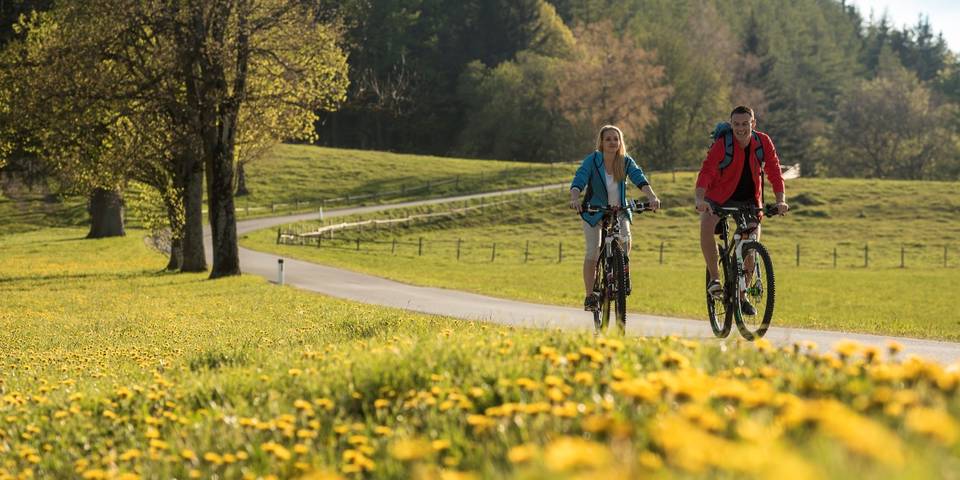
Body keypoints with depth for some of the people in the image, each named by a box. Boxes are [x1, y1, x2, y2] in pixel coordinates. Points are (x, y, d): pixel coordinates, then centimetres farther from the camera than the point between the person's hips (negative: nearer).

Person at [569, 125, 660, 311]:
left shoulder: (626, 162, -9)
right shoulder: (592, 160, -16)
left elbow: (639, 178, -23)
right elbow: (579, 180, -28)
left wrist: (652, 197, -41)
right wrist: (574, 198, -48)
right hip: (594, 211, -1)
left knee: (625, 241, -24)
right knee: (592, 253, -8)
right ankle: (590, 296, 3)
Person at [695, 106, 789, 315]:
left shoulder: (763, 142, -12)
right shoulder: (722, 144, -22)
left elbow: (775, 172, -12)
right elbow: (706, 172, -31)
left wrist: (781, 201, -25)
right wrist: (700, 199, -47)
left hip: (748, 199, 3)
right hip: (719, 196, -3)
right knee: (706, 226, -31)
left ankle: (741, 295, 13)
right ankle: (714, 278, -17)